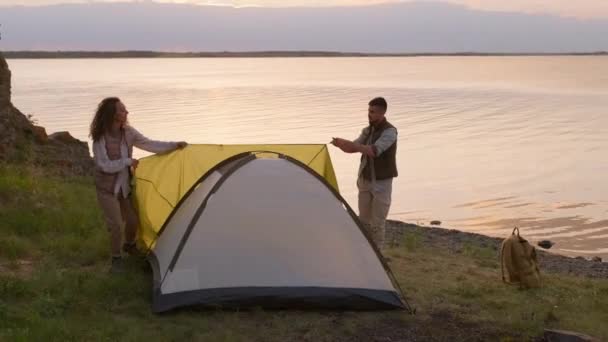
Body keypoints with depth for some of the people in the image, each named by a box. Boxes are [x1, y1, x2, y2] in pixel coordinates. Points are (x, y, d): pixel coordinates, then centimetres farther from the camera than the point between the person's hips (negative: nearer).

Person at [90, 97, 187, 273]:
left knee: (133, 219, 10)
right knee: (115, 224, -7)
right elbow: (105, 165, -24)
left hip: (125, 185, 6)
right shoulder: (100, 138, -22)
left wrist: (174, 145, -6)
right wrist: (129, 161, -21)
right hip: (107, 188, -5)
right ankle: (116, 258, 16)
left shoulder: (128, 132, -6)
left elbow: (149, 144, -1)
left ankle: (129, 246, 41)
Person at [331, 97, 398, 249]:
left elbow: (374, 151, -31)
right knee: (363, 219, 12)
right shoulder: (367, 130, 7)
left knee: (377, 222, -3)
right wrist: (342, 144, -18)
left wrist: (350, 143, -34)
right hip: (365, 181, 7)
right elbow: (353, 148, 3)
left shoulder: (389, 131, -18)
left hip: (381, 183, -7)